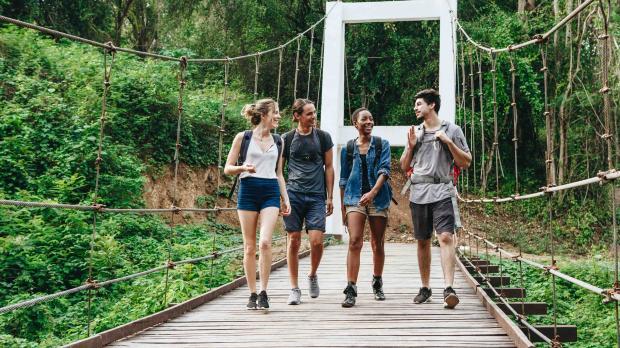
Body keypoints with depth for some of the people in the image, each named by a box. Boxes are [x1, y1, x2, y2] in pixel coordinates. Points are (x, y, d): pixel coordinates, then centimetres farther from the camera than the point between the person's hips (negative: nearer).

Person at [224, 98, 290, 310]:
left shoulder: (278, 141, 14)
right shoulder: (243, 138, 3)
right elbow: (227, 169, 4)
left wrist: (285, 199, 13)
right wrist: (243, 167, -16)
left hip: (271, 192, 2)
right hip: (248, 191, -2)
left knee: (265, 242, -15)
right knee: (249, 246, 2)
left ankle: (263, 292, -6)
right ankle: (252, 294, 11)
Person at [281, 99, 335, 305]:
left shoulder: (323, 137, 8)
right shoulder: (287, 139, 6)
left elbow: (328, 167, 10)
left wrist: (330, 197, 5)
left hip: (316, 196, 0)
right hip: (293, 194, 0)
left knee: (317, 241, -11)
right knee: (294, 241, 1)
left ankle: (312, 275, 19)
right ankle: (294, 288, 11)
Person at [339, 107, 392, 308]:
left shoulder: (382, 145, 6)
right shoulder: (348, 148, 9)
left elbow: (384, 170, -7)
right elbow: (344, 179, 12)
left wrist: (373, 192, -23)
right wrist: (343, 208, 10)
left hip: (378, 198, 0)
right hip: (354, 198, 0)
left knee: (378, 244, 9)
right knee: (354, 241, -14)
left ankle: (377, 284, 28)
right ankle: (351, 290, -16)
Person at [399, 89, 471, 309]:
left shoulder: (452, 130, 6)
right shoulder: (415, 132, 17)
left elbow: (466, 163, 4)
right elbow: (404, 167, 17)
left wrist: (449, 142, -8)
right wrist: (410, 146, 1)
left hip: (442, 192, -4)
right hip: (418, 193, 4)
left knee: (446, 237, -18)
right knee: (423, 241, 8)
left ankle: (448, 288, -23)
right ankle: (425, 288, 17)